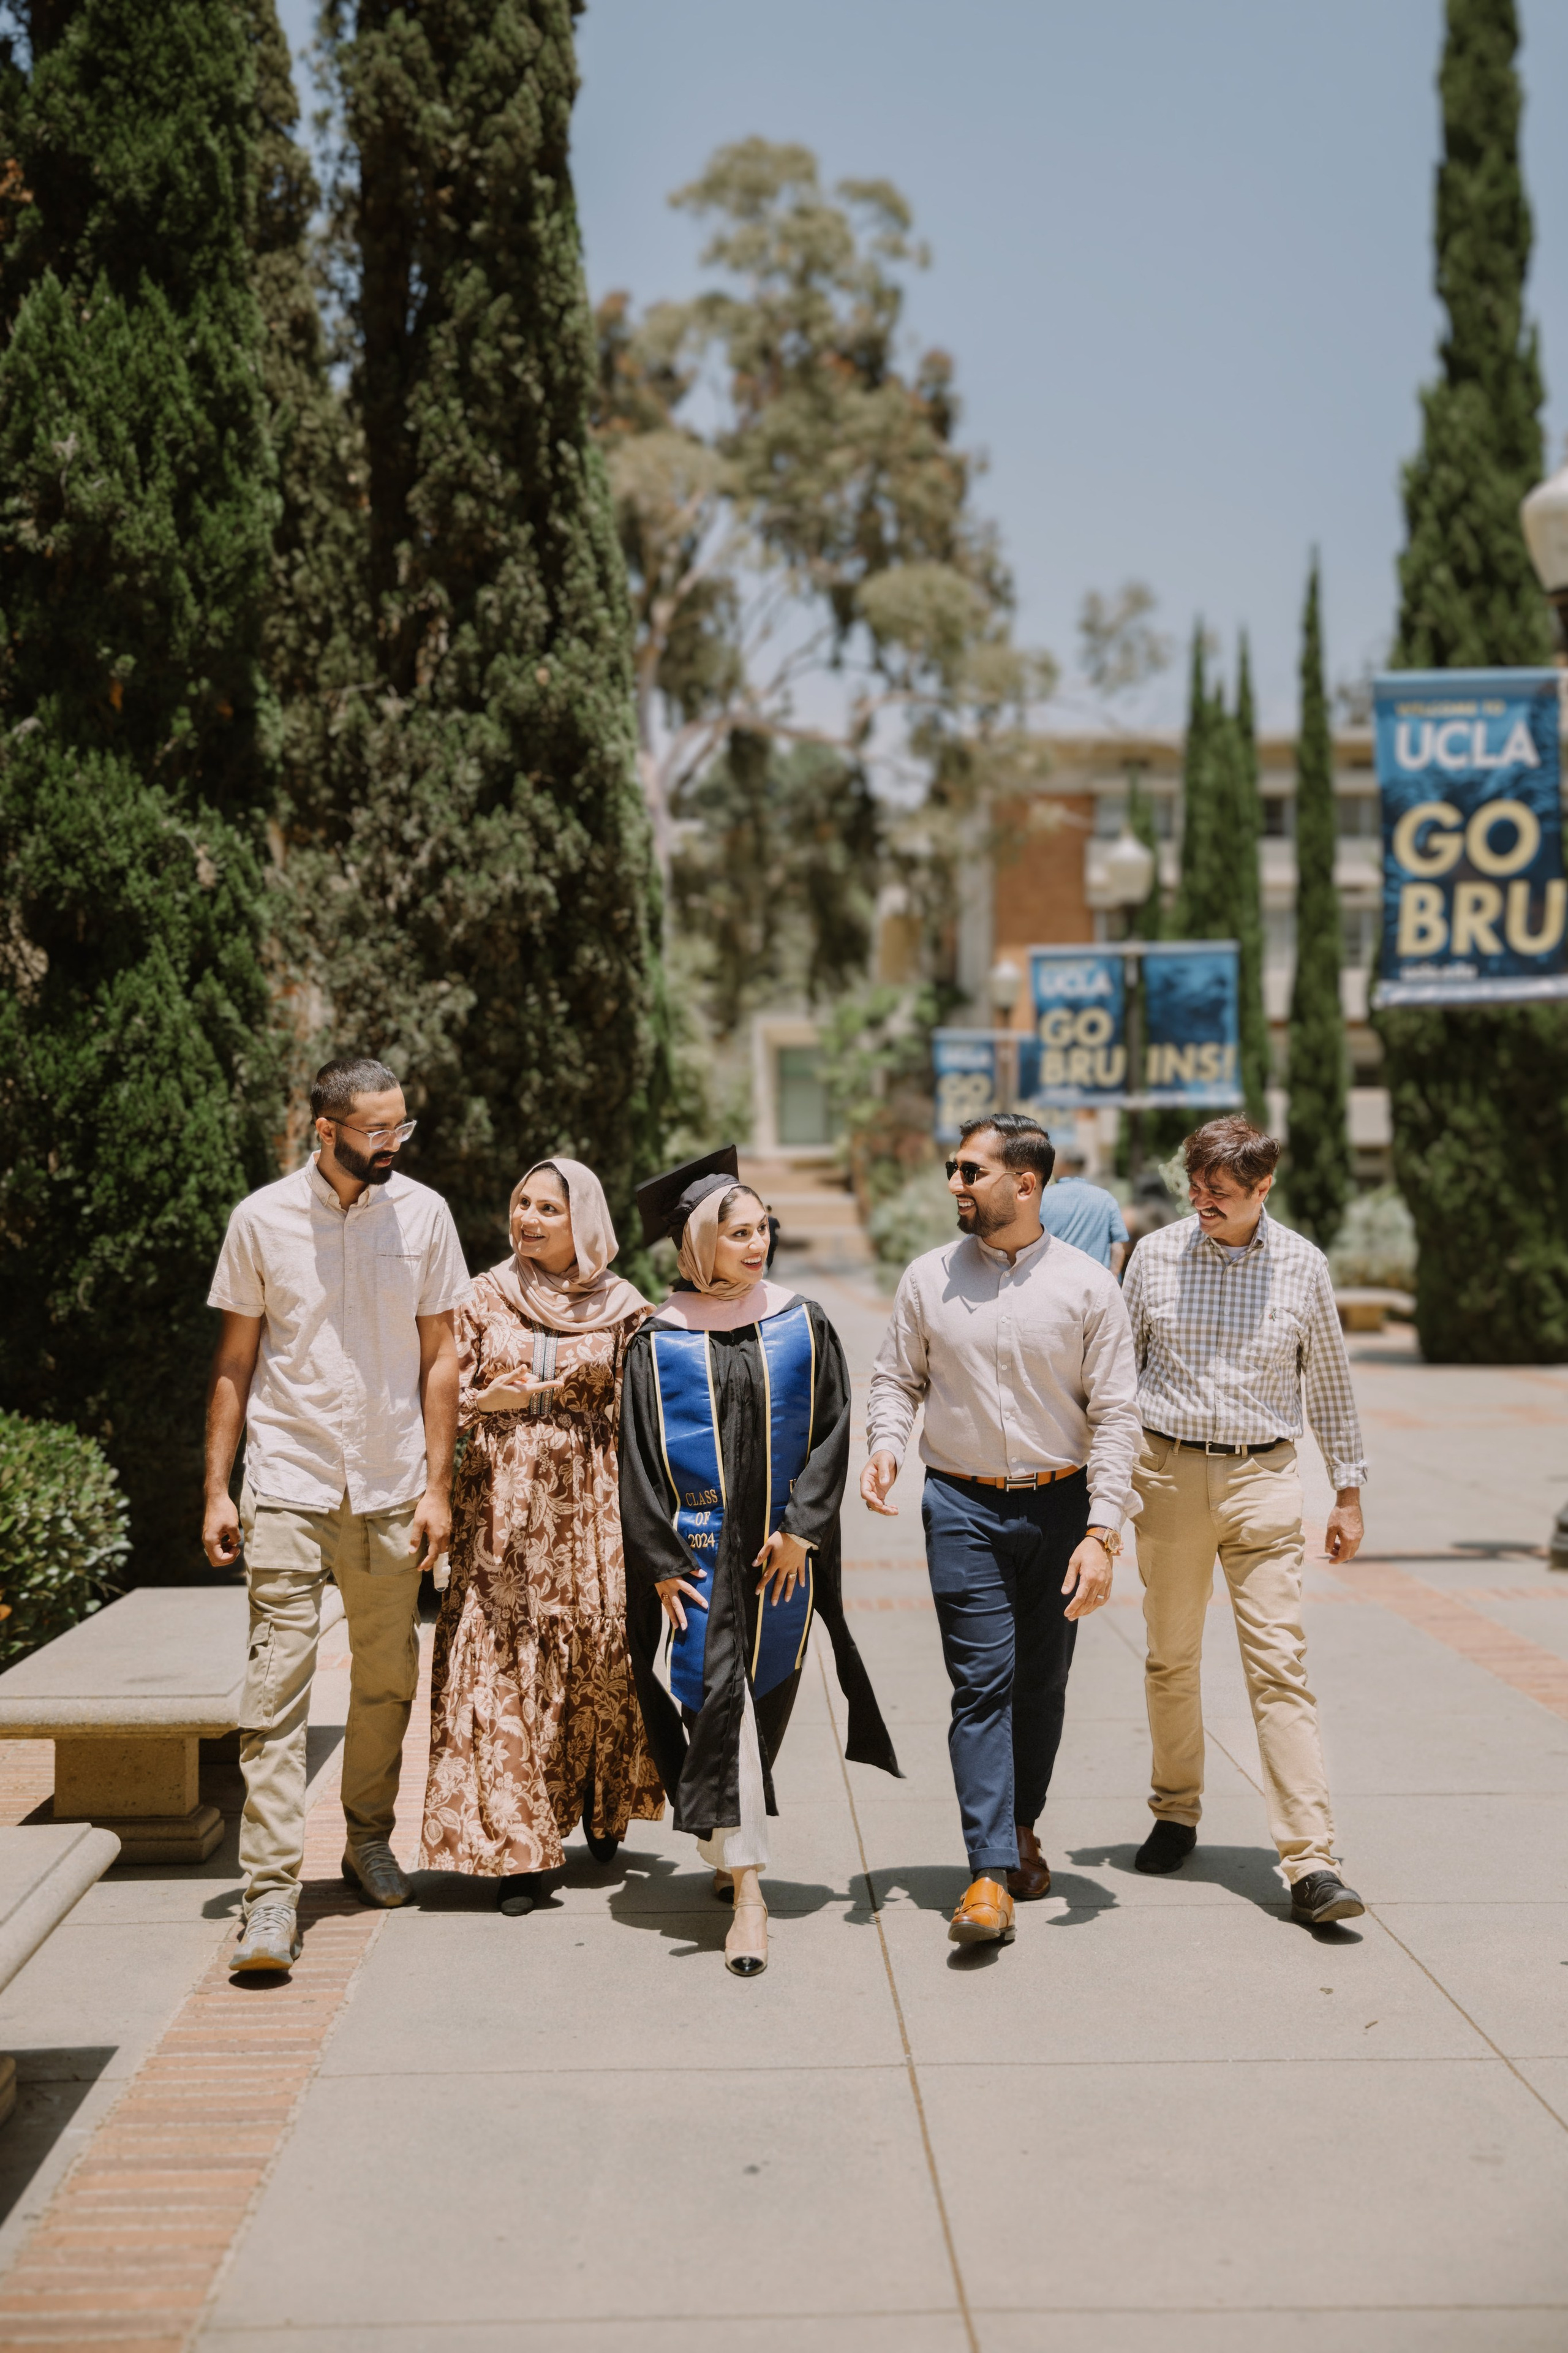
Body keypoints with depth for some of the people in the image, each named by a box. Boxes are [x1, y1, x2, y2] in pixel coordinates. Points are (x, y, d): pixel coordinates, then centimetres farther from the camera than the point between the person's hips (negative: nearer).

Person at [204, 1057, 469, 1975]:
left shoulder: (423, 1212, 1)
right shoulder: (263, 1219, -1)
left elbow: (440, 1358, 5)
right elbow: (236, 1363, 5)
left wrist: (437, 1485, -1)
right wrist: (217, 1490, 1)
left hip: (393, 1488, 2)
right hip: (289, 1485, -2)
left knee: (388, 1678, 11)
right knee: (278, 1681, -7)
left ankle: (370, 1839, 32)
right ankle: (272, 1895, -5)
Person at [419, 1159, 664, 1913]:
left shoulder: (622, 1308, 5)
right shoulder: (485, 1299, 6)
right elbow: (444, 1396, 7)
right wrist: (490, 1399, -10)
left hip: (589, 1504, 0)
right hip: (502, 1503, 0)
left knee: (601, 1657, 2)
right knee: (500, 1667, -5)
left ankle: (602, 1810, 27)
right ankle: (514, 1848, 0)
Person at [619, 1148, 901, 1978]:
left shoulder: (802, 1326, 2)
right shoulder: (659, 1341, -2)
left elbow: (831, 1432, 1)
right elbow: (636, 1455, -2)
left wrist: (801, 1529, -8)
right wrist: (660, 1561, -8)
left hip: (784, 1545, 2)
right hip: (696, 1549, -2)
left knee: (764, 1701, 13)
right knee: (718, 1700, -10)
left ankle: (729, 1847, 36)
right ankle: (747, 1893, -8)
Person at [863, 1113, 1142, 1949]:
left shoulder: (1087, 1286, -3)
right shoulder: (929, 1279, 2)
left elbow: (1115, 1417, -3)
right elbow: (897, 1376, 11)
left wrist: (1101, 1533, -11)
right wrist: (887, 1441, -11)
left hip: (1060, 1505, 1)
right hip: (963, 1507, 0)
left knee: (1041, 1684, 11)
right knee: (983, 1683, -8)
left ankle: (1022, 1827, 32)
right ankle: (990, 1872, -8)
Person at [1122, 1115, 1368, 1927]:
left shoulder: (1302, 1265, 1)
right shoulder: (1155, 1256, 1)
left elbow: (1328, 1383, 10)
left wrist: (1348, 1492, 10)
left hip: (1262, 1476, -1)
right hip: (1168, 1472, 1)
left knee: (1280, 1666, -8)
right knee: (1171, 1659, 11)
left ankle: (1310, 1862, -10)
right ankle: (1175, 1814, 31)